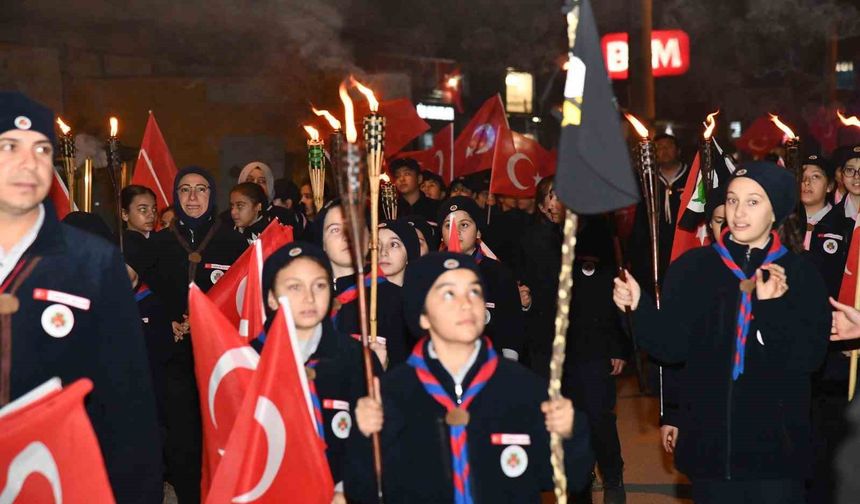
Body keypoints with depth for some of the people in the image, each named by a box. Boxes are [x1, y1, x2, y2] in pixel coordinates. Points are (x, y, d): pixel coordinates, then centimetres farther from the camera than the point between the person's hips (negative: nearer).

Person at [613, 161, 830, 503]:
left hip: (777, 442, 0)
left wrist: (774, 305, -20)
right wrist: (639, 307, -20)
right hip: (709, 438, 1)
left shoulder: (801, 275, 0)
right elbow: (672, 346, -3)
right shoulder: (692, 268, 1)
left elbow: (809, 359, -7)